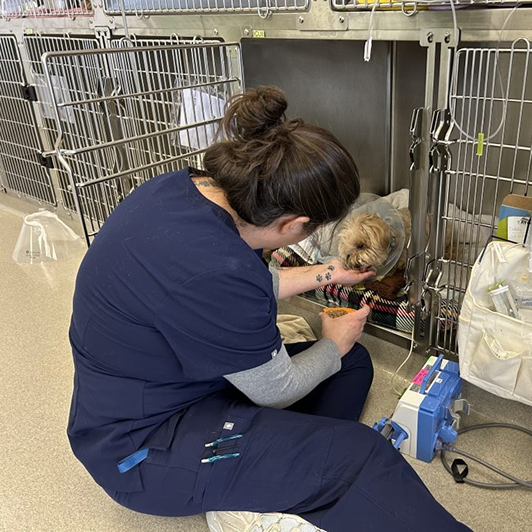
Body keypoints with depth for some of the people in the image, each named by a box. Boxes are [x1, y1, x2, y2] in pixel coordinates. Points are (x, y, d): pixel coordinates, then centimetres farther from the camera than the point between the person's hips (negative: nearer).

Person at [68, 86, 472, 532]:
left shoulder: (185, 187, -7)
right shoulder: (216, 268, -34)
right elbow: (276, 390, -15)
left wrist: (326, 273, 18)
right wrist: (334, 344, 3)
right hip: (141, 446, -9)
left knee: (353, 363, 7)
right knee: (361, 458, -24)